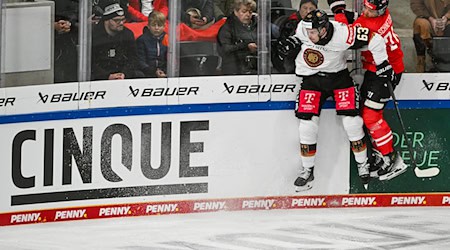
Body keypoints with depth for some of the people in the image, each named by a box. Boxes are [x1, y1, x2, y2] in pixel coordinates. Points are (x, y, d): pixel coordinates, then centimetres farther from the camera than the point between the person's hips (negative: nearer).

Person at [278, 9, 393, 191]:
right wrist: (292, 42, -14)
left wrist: (382, 64, -14)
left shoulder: (343, 34, -30)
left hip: (338, 76, -2)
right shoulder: (303, 28, -19)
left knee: (352, 121, -9)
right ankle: (308, 171, 9)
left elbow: (375, 40, -22)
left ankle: (363, 165, 11)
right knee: (307, 124, -6)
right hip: (311, 78, 2)